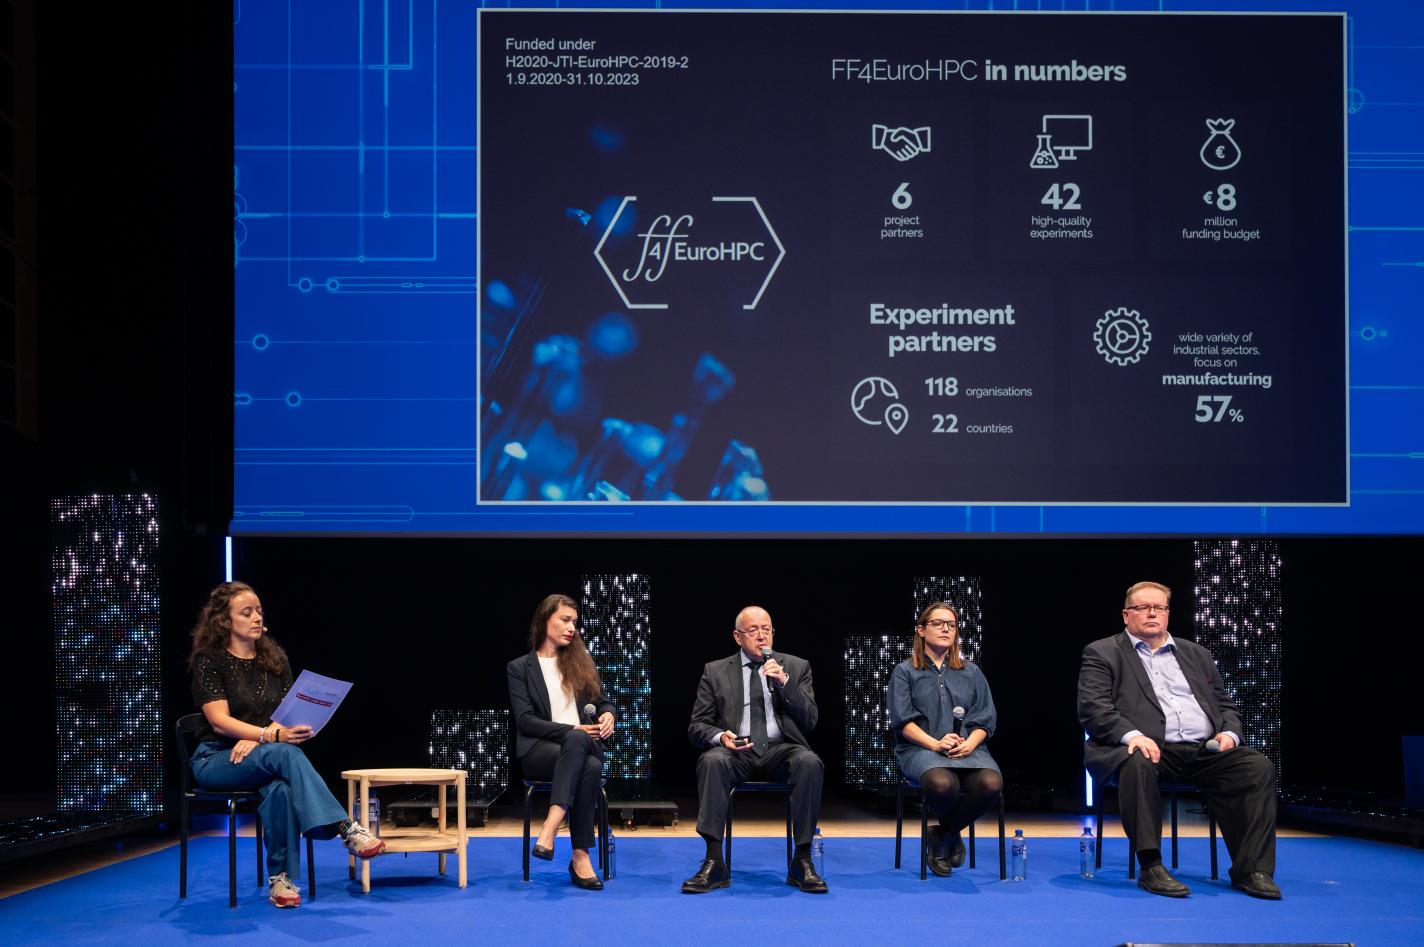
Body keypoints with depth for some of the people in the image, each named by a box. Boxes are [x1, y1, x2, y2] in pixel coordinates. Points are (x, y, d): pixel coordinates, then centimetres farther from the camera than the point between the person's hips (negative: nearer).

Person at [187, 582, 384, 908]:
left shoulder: (275, 659, 11)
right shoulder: (209, 661, -5)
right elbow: (220, 722, -15)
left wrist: (257, 738, -17)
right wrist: (272, 736, -30)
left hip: (260, 759, 4)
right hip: (216, 759, -4)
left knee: (281, 787, -36)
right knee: (284, 754, -36)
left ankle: (281, 878, -31)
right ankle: (346, 828, -43)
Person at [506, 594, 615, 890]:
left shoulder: (581, 661, 21)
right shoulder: (520, 667, 8)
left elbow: (603, 702, 23)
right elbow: (525, 720, -2)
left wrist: (608, 714, -4)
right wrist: (572, 730, -14)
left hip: (584, 744, 3)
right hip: (539, 750, -3)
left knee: (591, 768, -38)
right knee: (586, 762, -39)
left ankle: (550, 829, -48)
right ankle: (580, 856, -42)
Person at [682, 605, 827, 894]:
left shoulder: (796, 667, 14)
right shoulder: (715, 672, 12)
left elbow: (809, 722, 6)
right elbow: (697, 726, 9)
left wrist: (784, 683, -8)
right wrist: (720, 736, -15)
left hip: (781, 749, 0)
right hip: (737, 751, 0)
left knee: (810, 763, -34)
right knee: (712, 760, -35)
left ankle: (802, 862, -27)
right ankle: (714, 862, -33)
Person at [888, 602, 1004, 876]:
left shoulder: (971, 673, 21)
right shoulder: (904, 672, 13)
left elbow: (985, 719, 12)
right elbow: (903, 720, 0)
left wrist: (970, 743, -10)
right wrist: (935, 743, -16)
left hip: (967, 748, 3)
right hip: (920, 748, -3)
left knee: (991, 783, -32)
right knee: (942, 783, -39)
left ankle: (944, 835, -6)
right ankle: (952, 835, -3)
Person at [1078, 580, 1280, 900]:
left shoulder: (1196, 655, 26)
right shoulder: (1103, 654, 11)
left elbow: (1226, 704, 26)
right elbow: (1093, 708, -3)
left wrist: (1229, 732, 2)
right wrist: (1132, 735, -21)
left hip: (1204, 751, 5)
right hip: (1150, 749, -4)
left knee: (1258, 767, -20)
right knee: (1137, 764, -39)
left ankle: (1252, 870, -20)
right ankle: (1151, 867, -32)